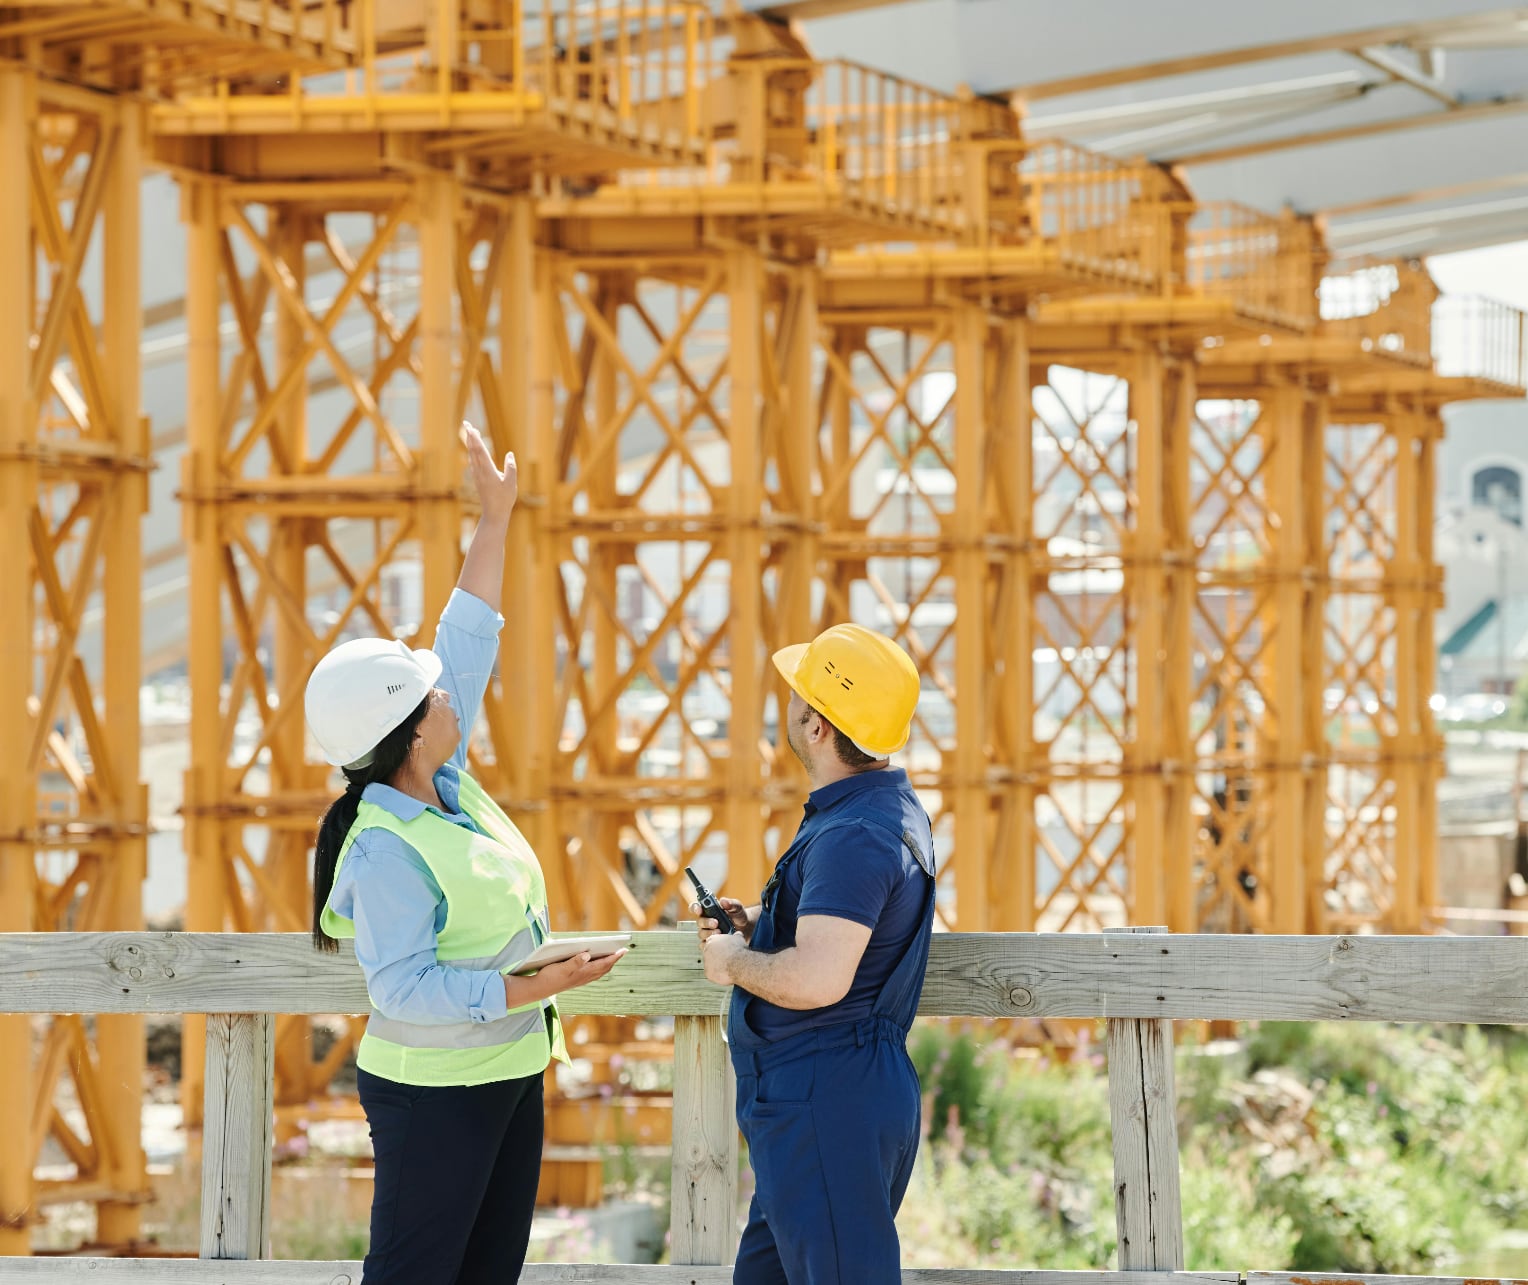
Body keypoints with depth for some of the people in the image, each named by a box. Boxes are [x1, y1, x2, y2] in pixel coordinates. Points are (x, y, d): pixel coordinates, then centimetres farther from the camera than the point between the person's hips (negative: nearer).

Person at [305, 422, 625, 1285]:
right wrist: (534, 988, -29)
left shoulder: (446, 789, 4)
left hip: (507, 1078, 9)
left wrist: (496, 521, 14)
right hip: (434, 1093, -9)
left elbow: (466, 647, 12)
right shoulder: (386, 854, -22)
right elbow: (405, 987, -26)